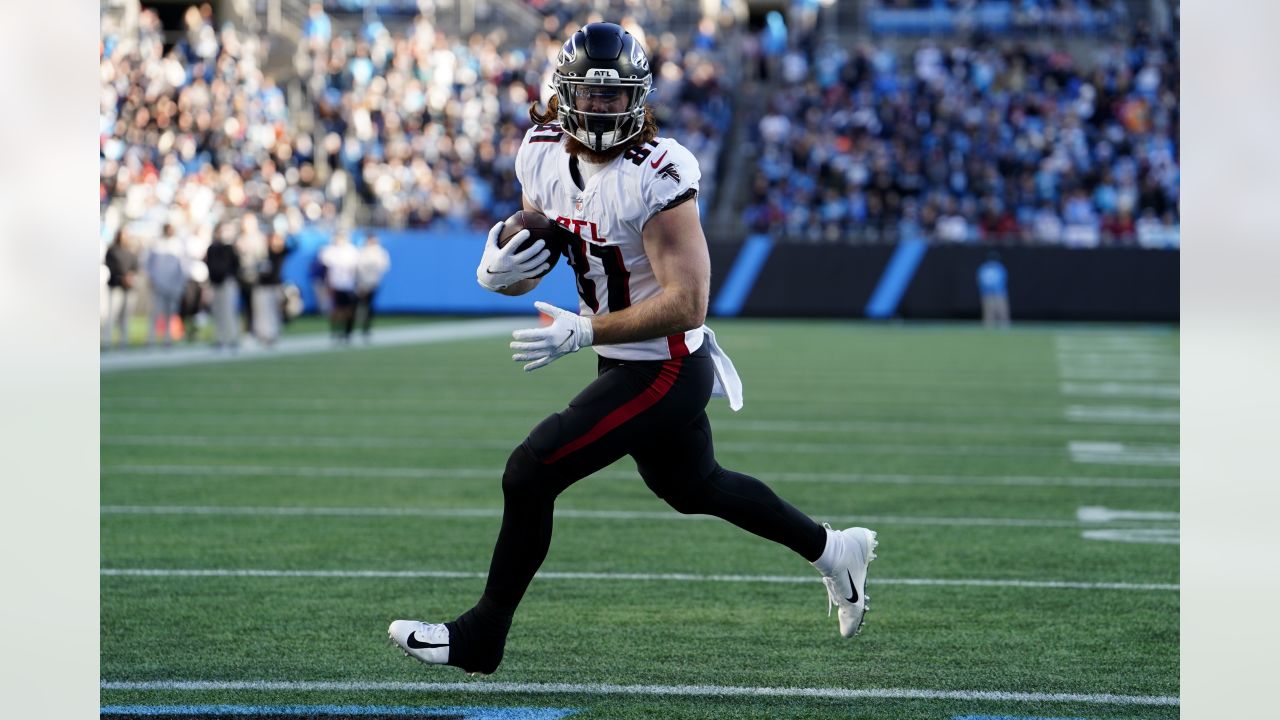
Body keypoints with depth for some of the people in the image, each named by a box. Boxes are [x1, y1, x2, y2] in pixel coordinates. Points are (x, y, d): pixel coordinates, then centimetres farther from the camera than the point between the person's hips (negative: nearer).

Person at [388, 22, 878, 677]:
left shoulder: (657, 177, -26)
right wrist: (499, 271, -16)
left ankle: (480, 639, 5)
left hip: (665, 371, -9)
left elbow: (686, 304, -28)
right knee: (692, 487, 27)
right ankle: (832, 550, 47)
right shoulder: (543, 154, -2)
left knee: (529, 475, -10)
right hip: (631, 367, 9)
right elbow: (529, 267, 8)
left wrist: (582, 333, -34)